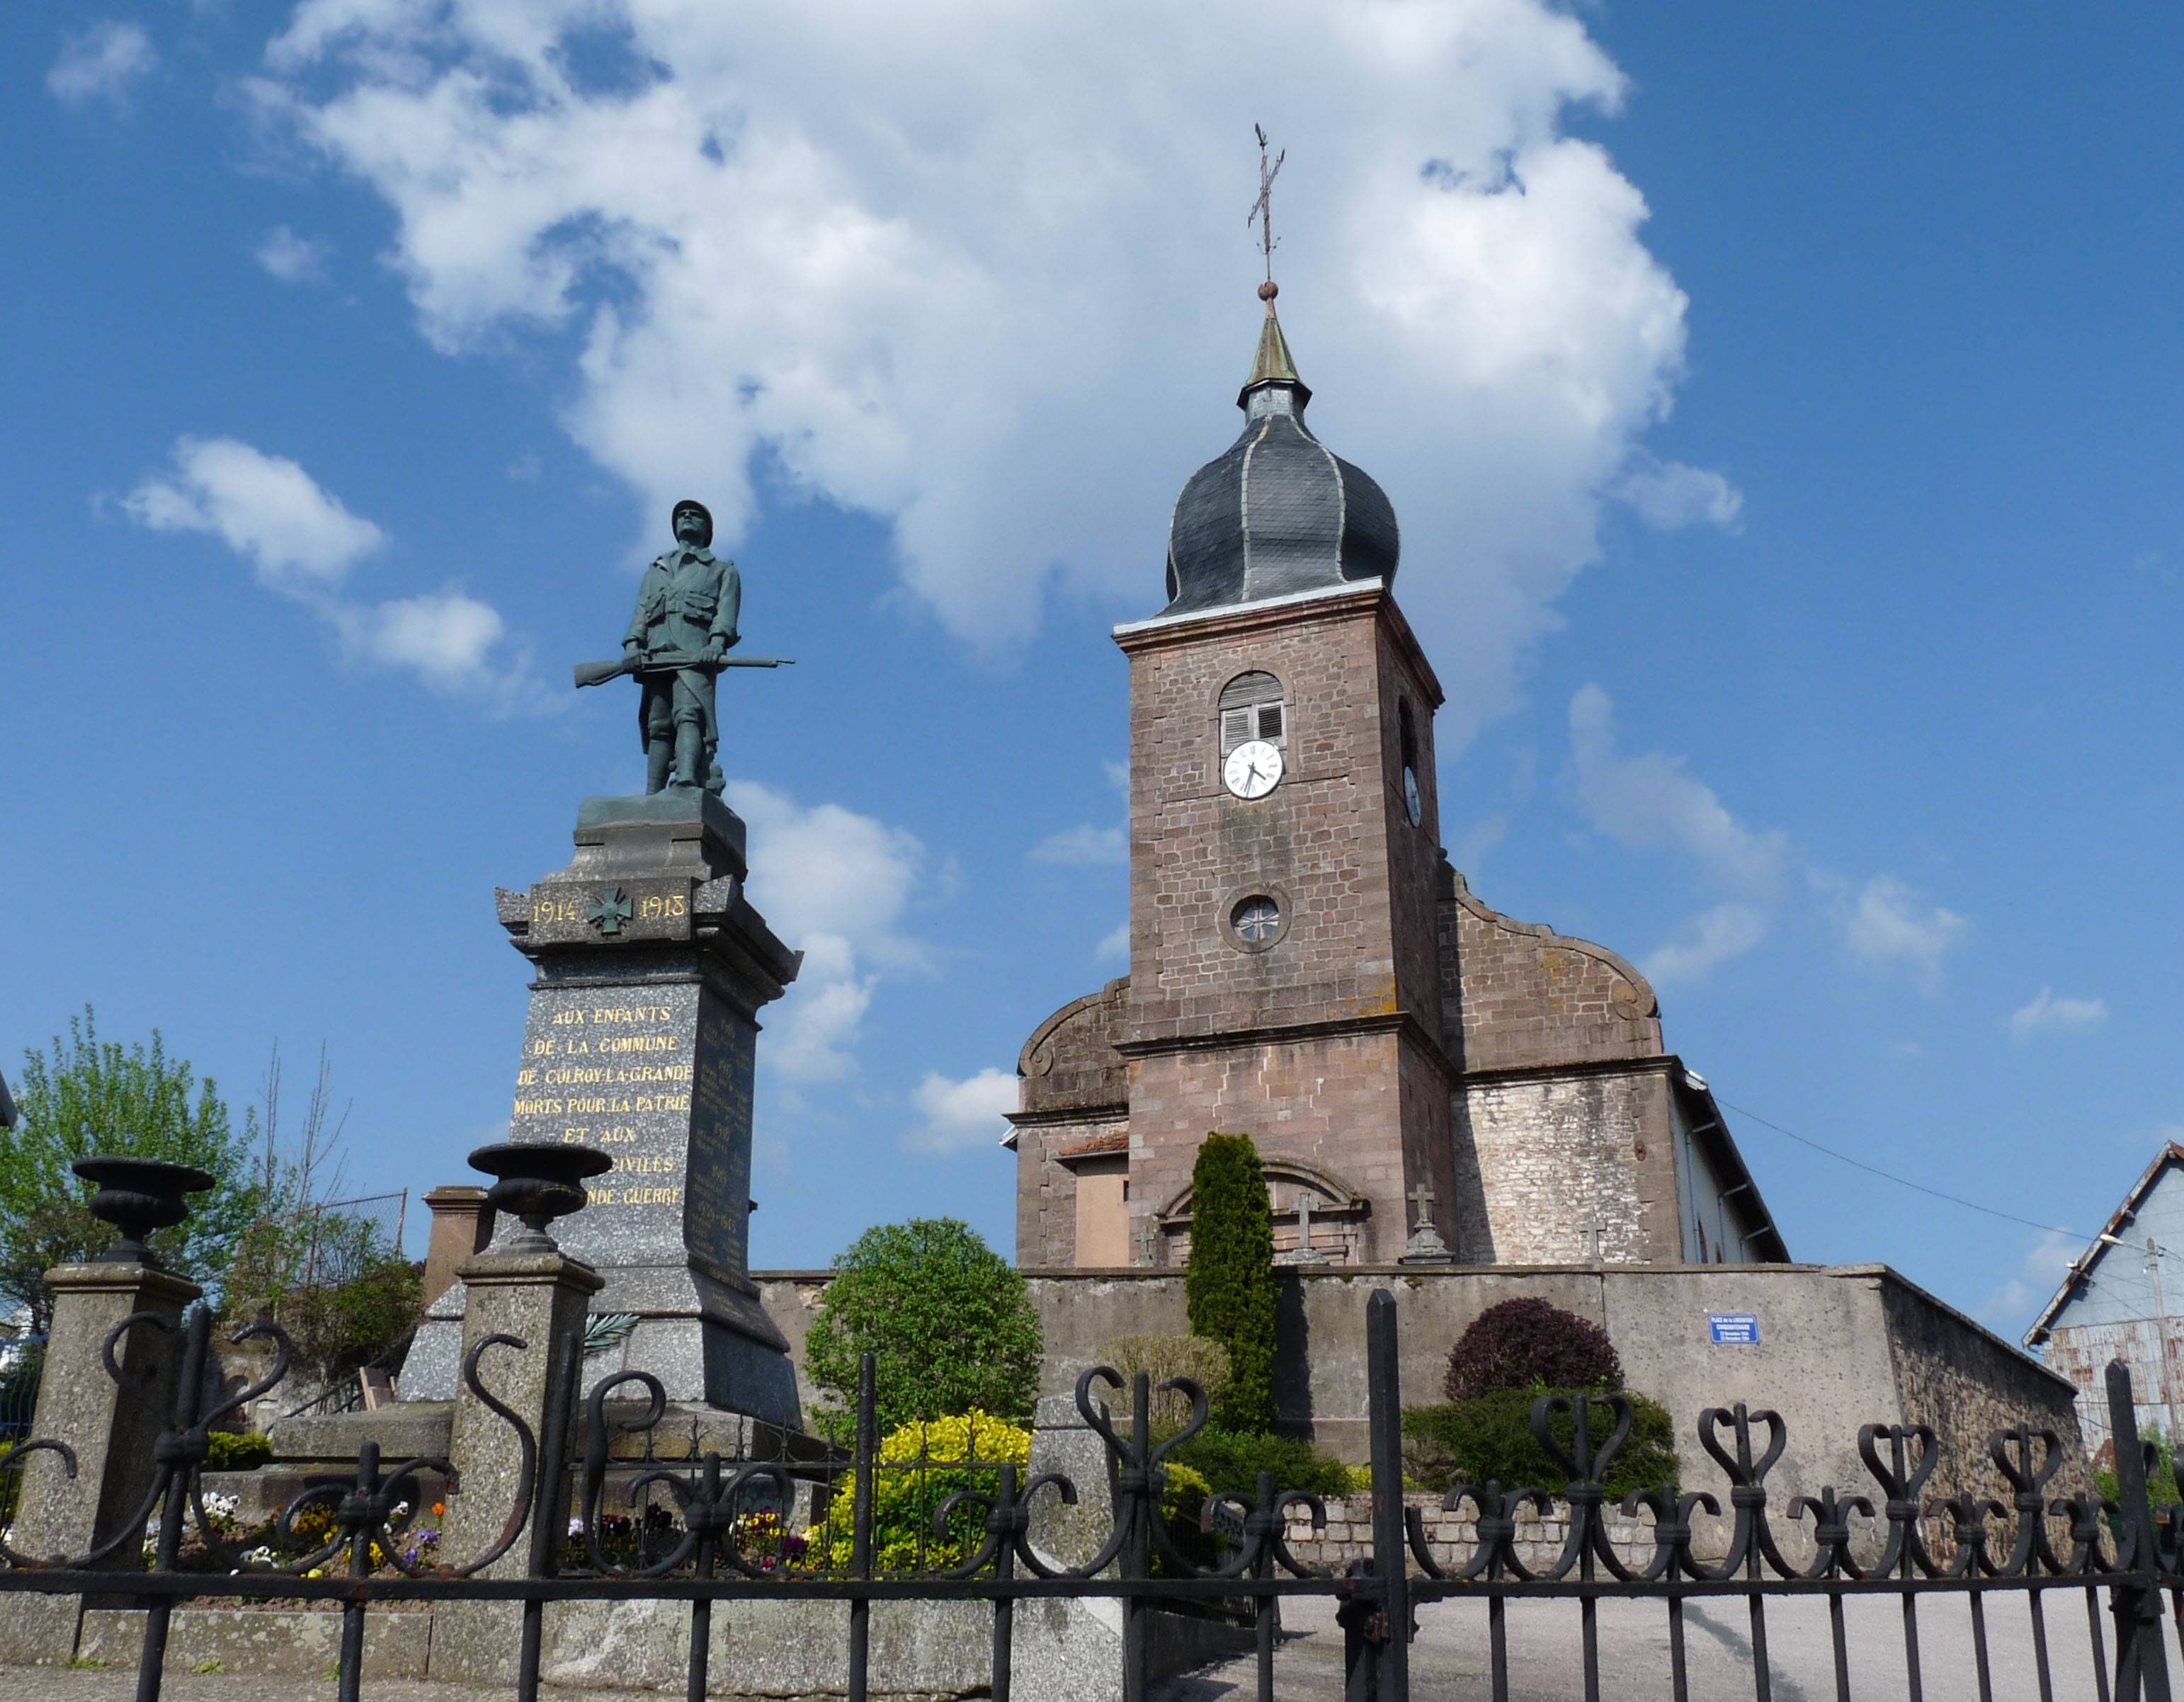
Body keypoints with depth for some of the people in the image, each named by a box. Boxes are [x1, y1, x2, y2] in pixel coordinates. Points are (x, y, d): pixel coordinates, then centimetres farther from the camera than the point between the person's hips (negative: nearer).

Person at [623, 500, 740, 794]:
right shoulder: (656, 570, 35)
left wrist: (717, 642, -15)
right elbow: (641, 611, 20)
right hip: (656, 655, 4)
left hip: (696, 652, -4)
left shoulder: (723, 570, 24)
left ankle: (687, 782, -45)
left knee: (688, 714, -25)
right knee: (658, 726, -7)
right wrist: (633, 644, -1)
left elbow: (727, 610, 6)